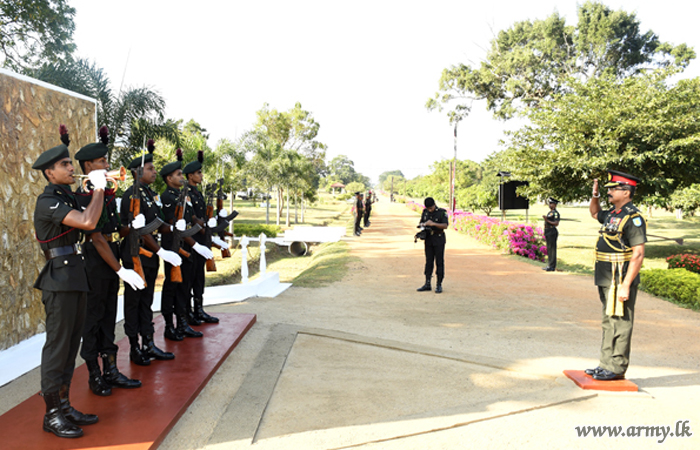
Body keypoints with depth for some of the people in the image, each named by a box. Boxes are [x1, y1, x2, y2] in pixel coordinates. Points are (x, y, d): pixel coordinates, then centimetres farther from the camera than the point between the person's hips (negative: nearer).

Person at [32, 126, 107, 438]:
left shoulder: (67, 197, 14)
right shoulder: (47, 201, -15)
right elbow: (88, 222, -27)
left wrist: (99, 191, 9)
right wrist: (99, 189, -14)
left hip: (76, 278, 9)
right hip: (60, 280, -9)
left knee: (71, 343, 13)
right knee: (57, 345, -2)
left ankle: (64, 405, 24)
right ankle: (52, 414, 8)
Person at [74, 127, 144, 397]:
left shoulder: (104, 190, 11)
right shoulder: (86, 195, -16)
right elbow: (96, 238, -20)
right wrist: (120, 270, -21)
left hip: (111, 256, 9)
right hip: (95, 261, -9)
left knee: (108, 316, 13)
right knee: (93, 317, 3)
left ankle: (111, 371, 23)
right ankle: (94, 376, 15)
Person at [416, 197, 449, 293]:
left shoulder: (442, 212, -9)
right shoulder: (425, 212, 6)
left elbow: (445, 226, -19)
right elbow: (420, 224, 13)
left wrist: (433, 224, -32)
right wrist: (423, 224, -11)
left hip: (439, 239, -4)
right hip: (428, 239, 4)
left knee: (439, 262, -1)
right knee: (428, 261, 7)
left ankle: (439, 285, 5)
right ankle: (427, 284, 12)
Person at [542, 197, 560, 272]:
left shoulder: (555, 213, -12)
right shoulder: (549, 212, 18)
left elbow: (556, 224, -20)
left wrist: (547, 220, -24)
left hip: (552, 232, -10)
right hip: (548, 232, 10)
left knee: (552, 249, -7)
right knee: (549, 249, 12)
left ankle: (552, 266, -5)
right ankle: (549, 265, 18)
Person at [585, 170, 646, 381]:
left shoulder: (633, 217, -15)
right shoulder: (613, 213, 12)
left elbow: (638, 254, -20)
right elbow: (595, 214, 37)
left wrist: (626, 285, -23)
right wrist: (595, 196, 17)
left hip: (621, 281, -10)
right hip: (607, 280, 10)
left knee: (619, 324, -1)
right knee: (609, 323, 15)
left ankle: (617, 369, 8)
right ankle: (606, 365, 24)